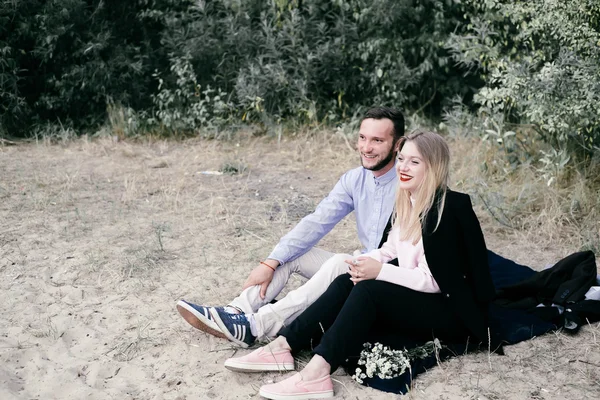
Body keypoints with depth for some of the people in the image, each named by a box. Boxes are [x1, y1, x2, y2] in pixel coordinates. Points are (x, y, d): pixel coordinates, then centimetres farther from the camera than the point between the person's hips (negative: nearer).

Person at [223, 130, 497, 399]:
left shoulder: (445, 210, -19)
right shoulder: (409, 203, 7)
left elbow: (433, 280, -21)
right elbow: (391, 249, 15)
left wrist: (380, 271, -24)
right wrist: (367, 262, -6)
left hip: (453, 313, -8)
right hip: (418, 298, 8)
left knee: (369, 289, -28)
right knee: (348, 282, -11)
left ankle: (317, 373, -36)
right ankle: (283, 346, -20)